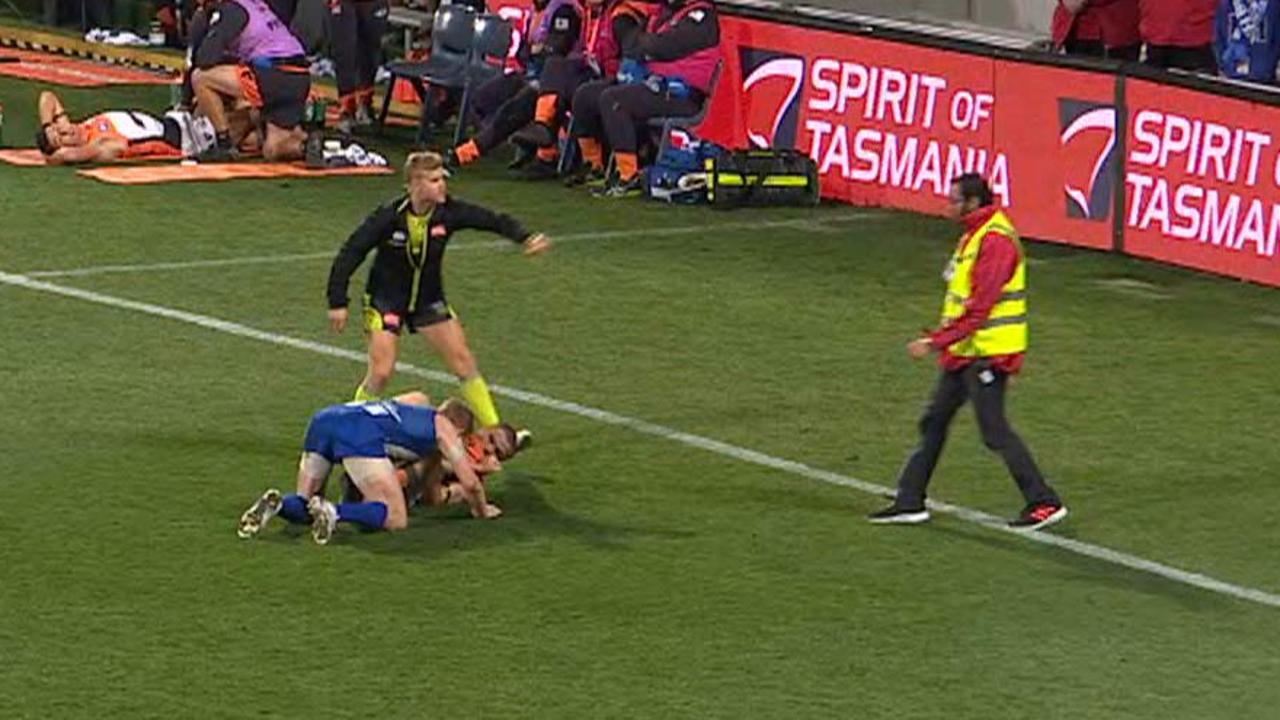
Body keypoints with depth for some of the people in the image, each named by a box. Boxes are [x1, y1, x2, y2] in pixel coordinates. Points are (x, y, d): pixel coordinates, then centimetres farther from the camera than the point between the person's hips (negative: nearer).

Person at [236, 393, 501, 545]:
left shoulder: (417, 401, 38)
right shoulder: (444, 428, 21)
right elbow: (469, 483, 19)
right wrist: (482, 509, 39)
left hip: (322, 420, 7)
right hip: (361, 433, -7)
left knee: (301, 507, 19)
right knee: (396, 518, -3)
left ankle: (278, 504, -16)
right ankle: (333, 512, -28)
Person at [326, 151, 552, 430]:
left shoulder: (448, 211, -16)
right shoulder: (389, 217, -25)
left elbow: (494, 220, -14)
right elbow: (350, 253, -19)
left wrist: (525, 237, -33)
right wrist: (338, 302, -19)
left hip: (429, 299, 4)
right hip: (385, 299, -4)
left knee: (463, 360, 0)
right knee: (381, 373, -11)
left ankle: (493, 429, 9)